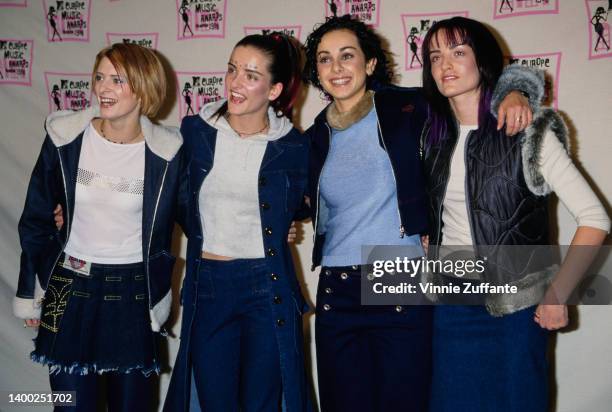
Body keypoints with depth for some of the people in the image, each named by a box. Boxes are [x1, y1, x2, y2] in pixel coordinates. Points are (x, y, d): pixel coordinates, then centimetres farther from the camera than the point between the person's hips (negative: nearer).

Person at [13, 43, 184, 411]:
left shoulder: (166, 152, -8)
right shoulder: (64, 137, -5)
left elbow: (160, 233, 4)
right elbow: (36, 219, 4)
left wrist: (156, 297, 7)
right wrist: (29, 292, 6)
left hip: (134, 294, -1)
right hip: (69, 288, 1)